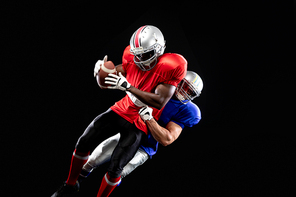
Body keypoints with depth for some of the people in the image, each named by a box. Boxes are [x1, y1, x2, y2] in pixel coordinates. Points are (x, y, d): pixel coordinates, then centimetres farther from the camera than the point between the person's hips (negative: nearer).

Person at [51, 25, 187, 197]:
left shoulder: (168, 68, -25)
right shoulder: (133, 59, -7)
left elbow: (159, 102, -30)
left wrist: (128, 86, -35)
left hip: (139, 124, -5)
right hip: (121, 110, 6)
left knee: (115, 168, -9)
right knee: (83, 144, 4)